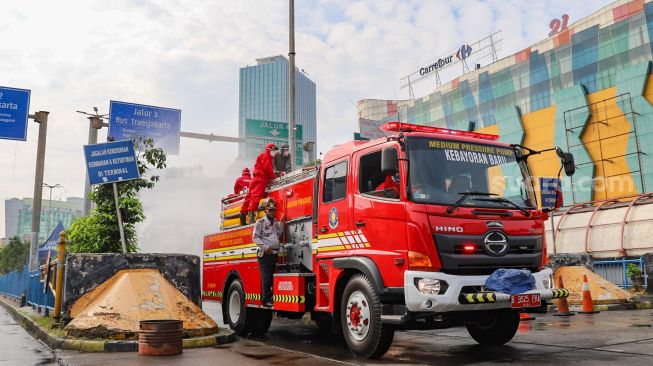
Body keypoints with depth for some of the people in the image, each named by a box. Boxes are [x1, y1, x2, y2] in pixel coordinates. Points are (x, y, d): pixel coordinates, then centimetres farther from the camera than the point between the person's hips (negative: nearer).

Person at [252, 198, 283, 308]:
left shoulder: (276, 222, 19)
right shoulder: (260, 222, 0)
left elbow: (279, 234, 14)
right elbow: (255, 237, -5)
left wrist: (281, 223, 8)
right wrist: (265, 247, -14)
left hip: (275, 254, 6)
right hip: (264, 254, -6)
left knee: (273, 277, 8)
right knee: (266, 278, -7)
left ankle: (271, 298, 13)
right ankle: (266, 300, -5)